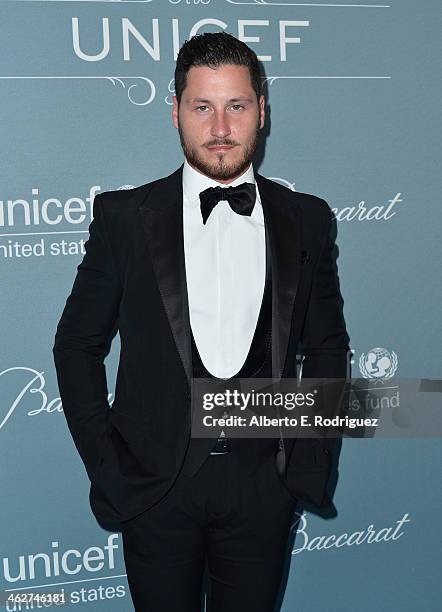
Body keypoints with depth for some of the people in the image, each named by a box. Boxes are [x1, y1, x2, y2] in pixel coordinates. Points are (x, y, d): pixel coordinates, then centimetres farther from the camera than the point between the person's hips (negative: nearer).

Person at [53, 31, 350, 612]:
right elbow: (78, 344, 0)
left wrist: (310, 463, 1)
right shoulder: (124, 216, -4)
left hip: (262, 483, 1)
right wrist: (105, 469, -5)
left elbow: (327, 347, 8)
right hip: (154, 484, -1)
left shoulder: (307, 220, 1)